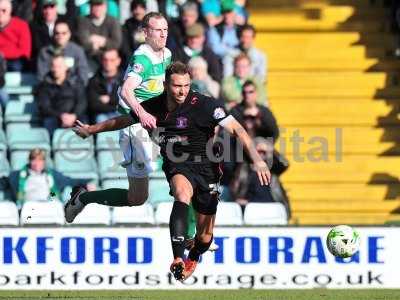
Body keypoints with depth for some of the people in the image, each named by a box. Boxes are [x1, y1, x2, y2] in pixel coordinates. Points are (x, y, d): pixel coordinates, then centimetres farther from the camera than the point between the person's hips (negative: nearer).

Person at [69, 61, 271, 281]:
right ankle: (177, 259, -45)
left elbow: (236, 129, -18)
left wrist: (257, 160, -30)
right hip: (177, 167, 1)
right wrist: (90, 130, 25)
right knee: (183, 193, -37)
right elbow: (123, 121, 16)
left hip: (205, 167, -1)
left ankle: (193, 259, 43)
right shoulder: (154, 106, -3)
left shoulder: (203, 104, -16)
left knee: (204, 237, 5)